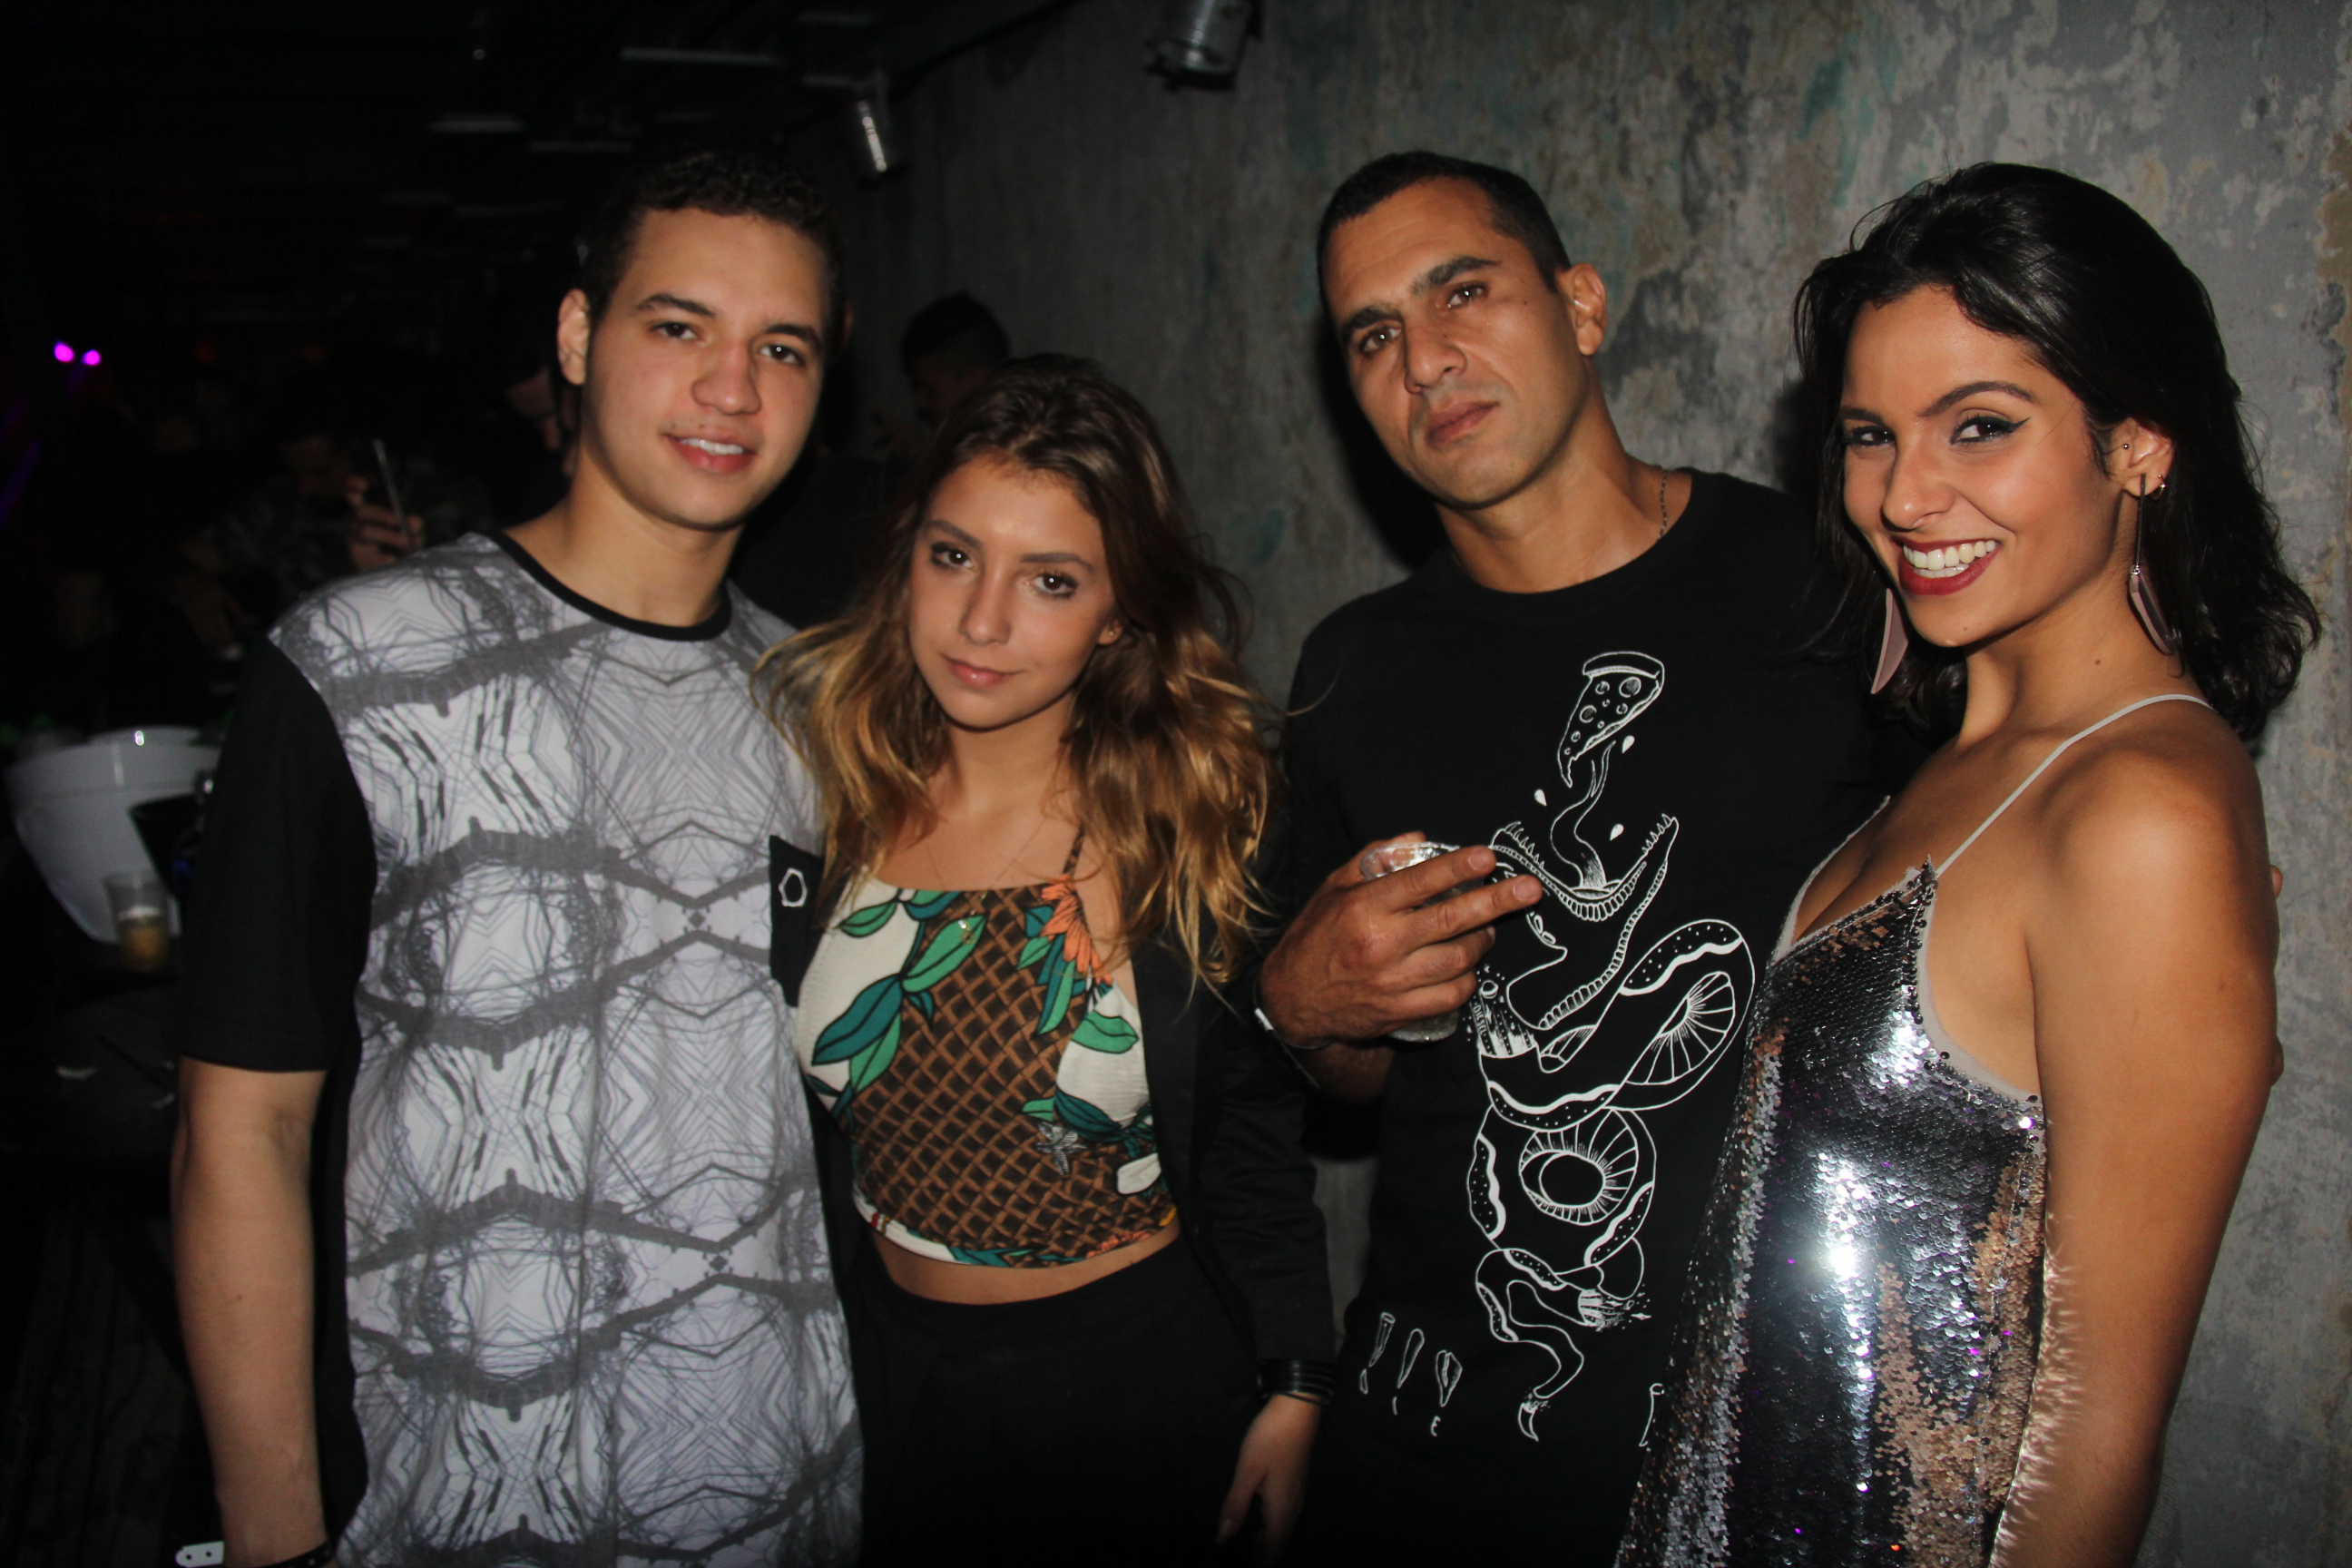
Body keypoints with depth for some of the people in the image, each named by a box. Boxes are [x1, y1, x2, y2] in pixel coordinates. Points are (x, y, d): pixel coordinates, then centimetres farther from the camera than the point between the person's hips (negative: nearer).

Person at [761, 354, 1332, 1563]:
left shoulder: (1200, 820, -15)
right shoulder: (817, 785, -9)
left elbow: (1255, 1125, -6)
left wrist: (1293, 1391, -6)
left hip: (1148, 1375, -2)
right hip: (890, 1368, 3)